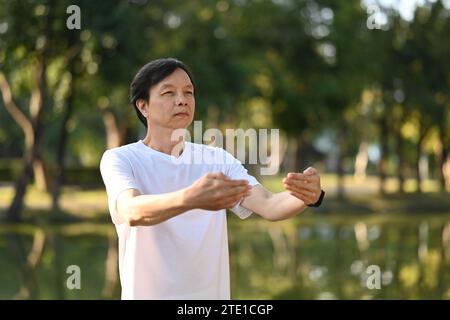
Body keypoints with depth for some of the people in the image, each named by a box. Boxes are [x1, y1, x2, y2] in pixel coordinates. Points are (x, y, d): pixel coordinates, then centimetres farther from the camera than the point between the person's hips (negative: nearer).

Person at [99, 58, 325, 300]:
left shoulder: (218, 160, 2)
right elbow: (132, 211, -29)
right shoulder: (120, 159, -9)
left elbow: (268, 205, -12)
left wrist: (307, 196, -32)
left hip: (212, 293, 4)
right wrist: (190, 199, -46)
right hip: (148, 293, -3)